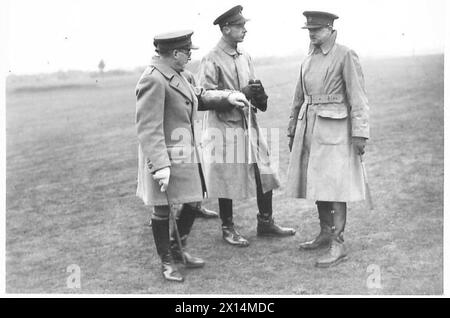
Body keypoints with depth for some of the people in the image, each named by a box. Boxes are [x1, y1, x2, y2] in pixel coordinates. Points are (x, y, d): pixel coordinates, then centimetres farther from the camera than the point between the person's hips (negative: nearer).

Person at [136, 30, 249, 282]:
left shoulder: (175, 74, 10)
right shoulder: (153, 80, -20)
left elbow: (197, 96, 27)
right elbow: (148, 129, -24)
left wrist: (227, 97, 20)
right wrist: (160, 166, -27)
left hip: (187, 154, 9)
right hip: (166, 157, -9)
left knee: (193, 202, 15)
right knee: (162, 210, 7)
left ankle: (178, 249, 36)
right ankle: (167, 262, 24)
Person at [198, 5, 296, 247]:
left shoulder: (245, 57, 11)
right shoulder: (212, 60, -10)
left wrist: (258, 95, -4)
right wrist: (239, 94, -19)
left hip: (248, 125, 7)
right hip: (224, 127, -7)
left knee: (264, 173, 8)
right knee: (227, 180, 3)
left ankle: (265, 222, 23)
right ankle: (228, 229, 19)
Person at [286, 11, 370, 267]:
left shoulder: (346, 56, -6)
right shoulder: (309, 59, 14)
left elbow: (358, 97, -11)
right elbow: (299, 98, 19)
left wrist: (360, 133, -16)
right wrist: (293, 131, 20)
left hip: (334, 128, -7)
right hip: (310, 128, 7)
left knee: (335, 185, -8)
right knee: (317, 183, 12)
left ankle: (338, 244, -3)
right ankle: (326, 233, 25)